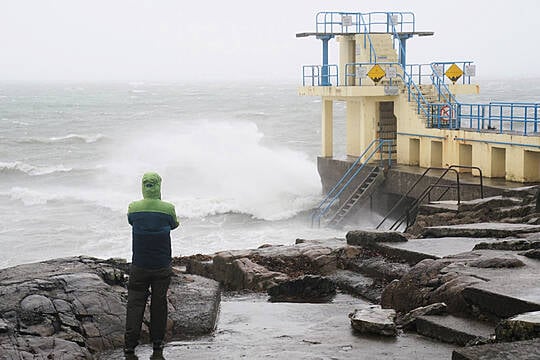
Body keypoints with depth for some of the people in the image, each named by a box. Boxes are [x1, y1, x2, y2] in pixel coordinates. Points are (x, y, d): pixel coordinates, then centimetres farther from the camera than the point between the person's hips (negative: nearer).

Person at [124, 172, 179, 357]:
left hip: (139, 267, 0)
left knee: (135, 303, 7)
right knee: (159, 304, 12)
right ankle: (157, 342, 19)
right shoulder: (168, 209, -13)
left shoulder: (134, 208, -10)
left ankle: (130, 344, 3)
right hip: (162, 267, 0)